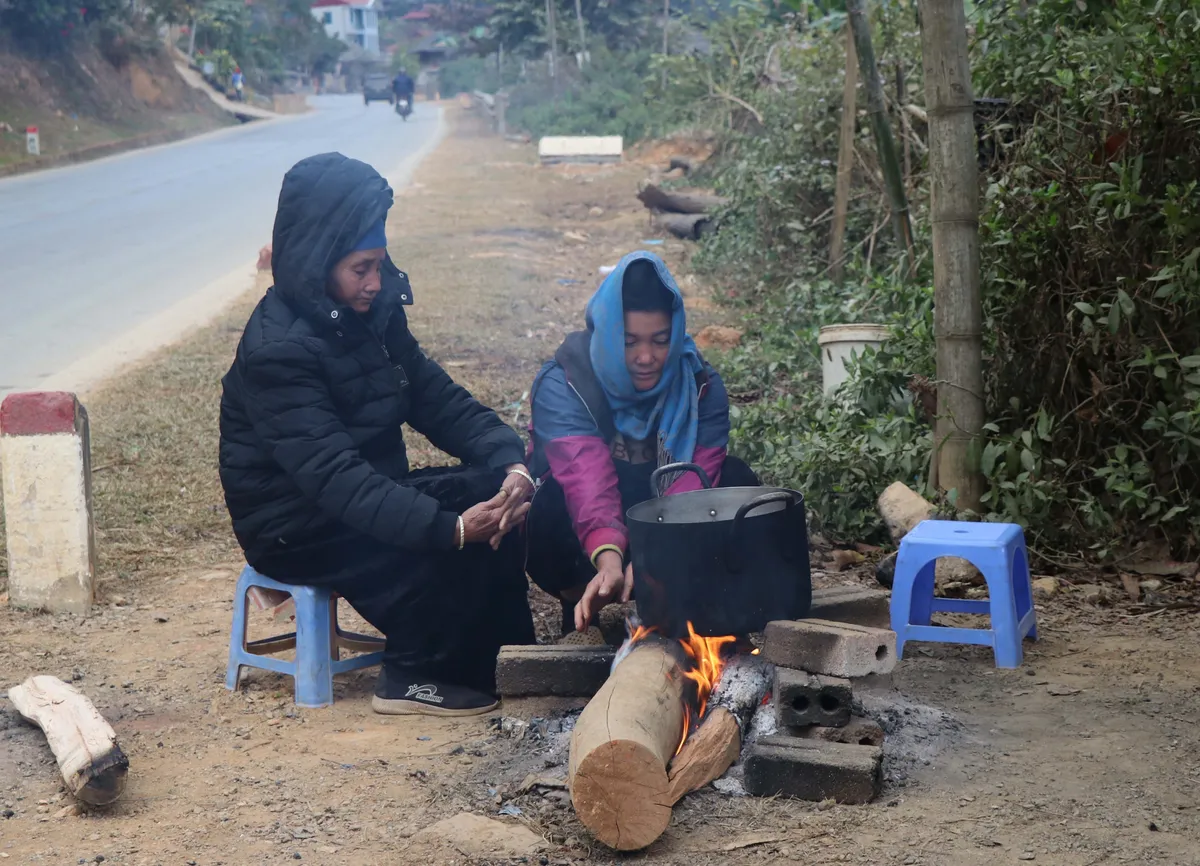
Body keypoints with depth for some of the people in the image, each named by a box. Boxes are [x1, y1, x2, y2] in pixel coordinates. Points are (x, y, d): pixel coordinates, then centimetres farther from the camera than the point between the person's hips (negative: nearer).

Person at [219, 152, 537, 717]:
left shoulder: (374, 312, 1)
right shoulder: (276, 350, -25)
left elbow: (439, 399, 1)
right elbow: (333, 476, -34)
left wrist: (510, 462, -18)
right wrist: (450, 526, -43)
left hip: (369, 493, 8)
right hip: (295, 527, -8)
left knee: (495, 497, -10)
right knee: (445, 545, -27)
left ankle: (500, 659, 1)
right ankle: (413, 676, -8)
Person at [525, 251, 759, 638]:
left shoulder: (701, 386, -13)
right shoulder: (562, 385, -22)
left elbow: (693, 480, -26)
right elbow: (587, 480, -39)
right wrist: (609, 560, -57)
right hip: (588, 550, -2)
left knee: (738, 482, -22)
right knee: (553, 508, -35)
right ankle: (581, 607, -7)